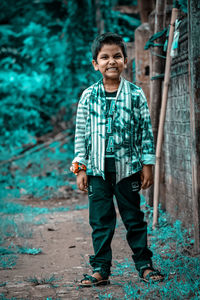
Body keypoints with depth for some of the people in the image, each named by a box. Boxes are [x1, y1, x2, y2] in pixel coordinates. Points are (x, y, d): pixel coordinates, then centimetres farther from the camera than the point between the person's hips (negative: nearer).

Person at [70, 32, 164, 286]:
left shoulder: (135, 94, 0)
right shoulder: (88, 96, 1)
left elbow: (146, 131, 3)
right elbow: (81, 133, 4)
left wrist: (147, 164, 0)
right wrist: (80, 168, 0)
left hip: (127, 166, -1)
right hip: (97, 168, 1)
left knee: (134, 217, 8)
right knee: (100, 220, 4)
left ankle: (144, 264, 20)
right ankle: (100, 269, 13)